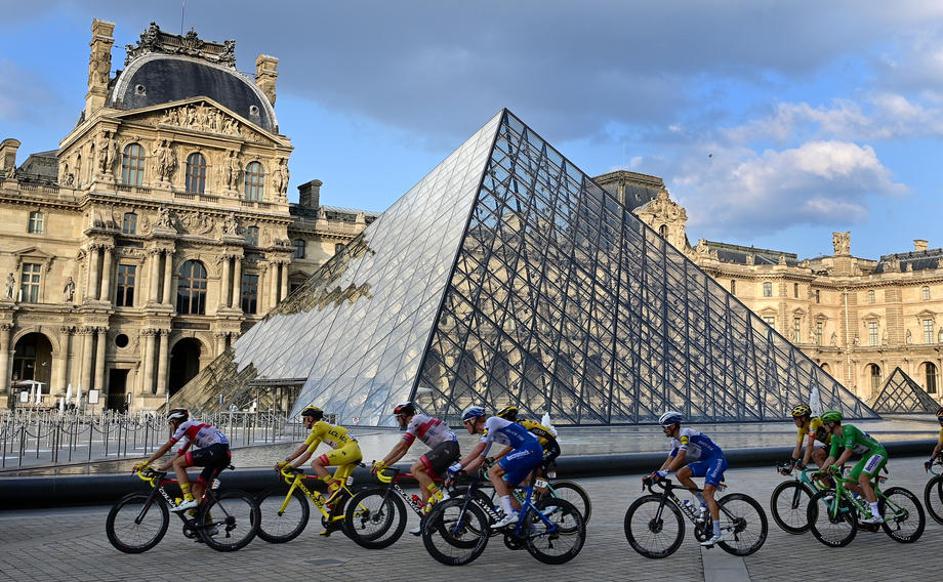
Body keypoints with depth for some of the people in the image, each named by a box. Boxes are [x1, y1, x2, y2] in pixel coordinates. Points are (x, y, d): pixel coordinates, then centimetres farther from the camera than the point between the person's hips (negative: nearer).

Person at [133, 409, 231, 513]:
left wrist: (145, 463, 2)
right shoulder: (189, 435, 29)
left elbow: (166, 447, -2)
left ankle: (188, 500, -10)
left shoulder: (185, 425, 3)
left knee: (177, 464, -4)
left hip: (216, 449, -10)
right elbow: (178, 456, 29)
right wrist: (159, 469, 25)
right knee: (196, 489, 12)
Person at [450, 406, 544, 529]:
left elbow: (479, 448, -17)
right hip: (533, 452, 10)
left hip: (530, 448, -10)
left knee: (493, 472, -15)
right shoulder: (487, 434, 23)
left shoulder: (491, 421, -6)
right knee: (505, 487, 10)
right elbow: (480, 459, 22)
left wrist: (458, 466, -17)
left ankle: (509, 514, -21)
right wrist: (459, 473, 13)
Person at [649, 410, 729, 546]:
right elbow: (669, 460, 9)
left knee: (707, 493, -21)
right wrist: (656, 474, -3)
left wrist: (664, 473, -35)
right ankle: (704, 504, 0)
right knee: (681, 474, -9)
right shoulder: (675, 441, 9)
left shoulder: (685, 434, -20)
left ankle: (718, 534, -23)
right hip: (705, 462, 9)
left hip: (717, 460, -9)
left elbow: (680, 457, -31)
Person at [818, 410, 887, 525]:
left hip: (878, 452, -9)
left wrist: (834, 466, -36)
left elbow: (848, 451, -31)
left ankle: (876, 516, -27)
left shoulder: (848, 429, -24)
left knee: (862, 480, -26)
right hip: (867, 456, 9)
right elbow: (831, 457, 4)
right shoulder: (835, 438, 3)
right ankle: (877, 501, 13)